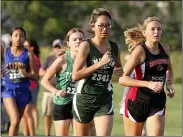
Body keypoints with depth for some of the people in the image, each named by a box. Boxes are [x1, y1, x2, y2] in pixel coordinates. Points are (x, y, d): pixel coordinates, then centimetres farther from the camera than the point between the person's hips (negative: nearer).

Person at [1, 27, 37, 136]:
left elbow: (35, 76, -1)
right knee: (15, 120, -20)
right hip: (8, 89, -1)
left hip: (23, 90, 1)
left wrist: (26, 75, -19)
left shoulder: (28, 54, 0)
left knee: (17, 122, 11)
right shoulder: (5, 52, 1)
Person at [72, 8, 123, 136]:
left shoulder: (114, 47, 5)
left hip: (105, 100, 3)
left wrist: (120, 71, 2)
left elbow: (119, 68, 26)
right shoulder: (86, 45, -9)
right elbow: (75, 75, -18)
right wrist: (100, 63, -22)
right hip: (85, 98, -3)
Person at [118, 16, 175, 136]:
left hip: (158, 102, 4)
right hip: (138, 101, -4)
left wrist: (169, 84, 6)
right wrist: (148, 84, -28)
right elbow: (123, 79, -19)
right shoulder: (140, 51, -14)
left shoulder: (165, 48, 3)